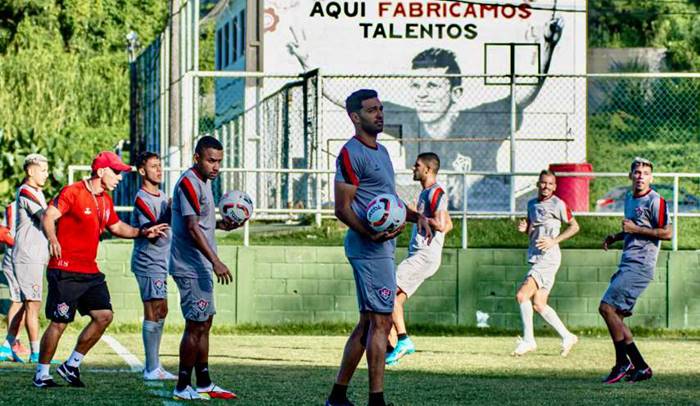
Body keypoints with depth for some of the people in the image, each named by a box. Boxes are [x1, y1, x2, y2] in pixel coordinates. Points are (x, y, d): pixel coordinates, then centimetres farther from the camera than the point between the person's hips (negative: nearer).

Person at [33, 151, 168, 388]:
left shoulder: (105, 200, 15)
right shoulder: (73, 192, -10)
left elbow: (117, 227, 29)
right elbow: (48, 217, -20)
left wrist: (142, 232, 16)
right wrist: (52, 239, -38)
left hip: (90, 271, 8)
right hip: (65, 271, -8)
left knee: (104, 316, -1)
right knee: (59, 322, -6)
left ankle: (72, 365, 12)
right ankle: (41, 374, 7)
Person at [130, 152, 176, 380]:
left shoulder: (161, 195, 15)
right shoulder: (142, 199, -15)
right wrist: (170, 213, -29)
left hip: (160, 263, 10)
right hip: (148, 263, -10)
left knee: (160, 312, 12)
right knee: (154, 313, -11)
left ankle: (154, 367, 18)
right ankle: (152, 369, -10)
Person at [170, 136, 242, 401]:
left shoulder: (205, 181, 16)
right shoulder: (189, 183, -16)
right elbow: (192, 227, -23)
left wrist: (221, 224, 9)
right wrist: (215, 261, -26)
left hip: (202, 267, 10)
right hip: (190, 267, -10)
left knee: (204, 324, 14)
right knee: (196, 326, -8)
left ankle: (204, 384, 20)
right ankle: (182, 387, -3)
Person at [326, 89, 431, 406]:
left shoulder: (381, 151, 19)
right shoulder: (351, 154, -11)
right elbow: (342, 208, -16)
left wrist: (416, 216, 12)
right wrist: (371, 234, -28)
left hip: (382, 247, 10)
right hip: (370, 249, -10)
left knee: (368, 322, 12)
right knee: (381, 321, -11)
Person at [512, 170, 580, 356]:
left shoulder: (558, 204, -7)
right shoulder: (532, 204, 15)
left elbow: (574, 227, -2)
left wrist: (554, 240, -12)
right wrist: (524, 228, 3)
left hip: (548, 258, -8)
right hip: (535, 258, 8)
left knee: (522, 295, -16)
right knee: (538, 304, 6)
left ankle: (528, 340, -8)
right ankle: (567, 337, 17)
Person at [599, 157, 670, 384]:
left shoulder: (655, 201, -9)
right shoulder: (629, 199, 18)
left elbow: (667, 233, -15)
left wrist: (635, 229, -15)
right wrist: (616, 236, 14)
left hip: (640, 266, -9)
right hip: (627, 264, 9)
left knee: (607, 308, -16)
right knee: (615, 315, 6)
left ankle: (623, 363, -10)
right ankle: (640, 367, 10)